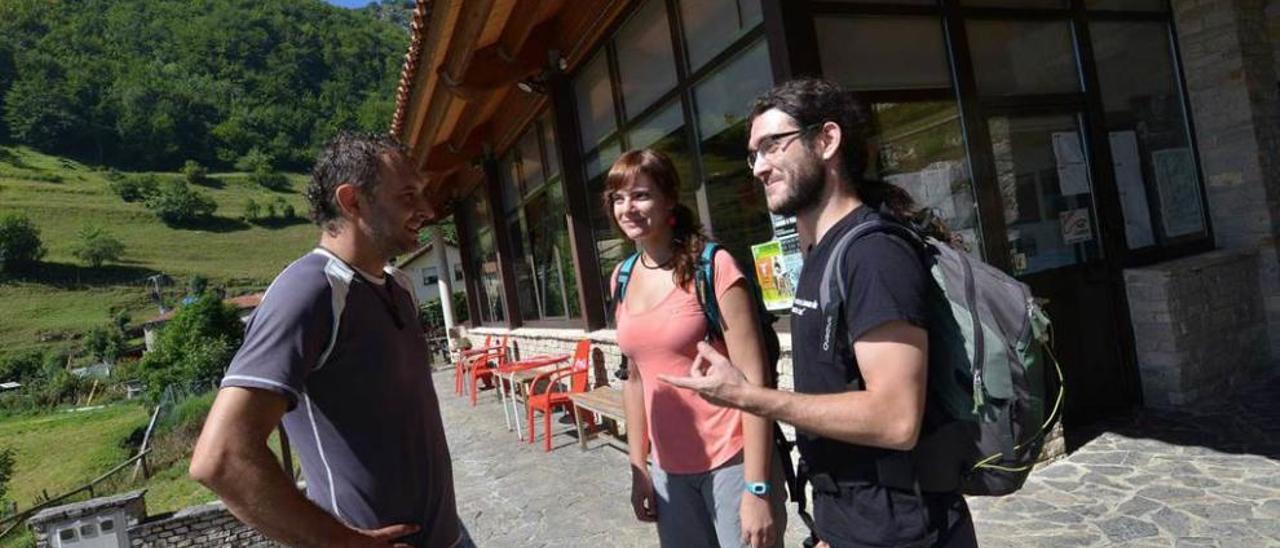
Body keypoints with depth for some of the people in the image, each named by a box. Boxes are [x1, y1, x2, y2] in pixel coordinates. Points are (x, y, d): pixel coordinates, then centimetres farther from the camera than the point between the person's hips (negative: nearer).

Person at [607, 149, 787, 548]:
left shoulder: (713, 266, -13)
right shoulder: (623, 279, 4)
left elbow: (753, 378, -15)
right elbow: (636, 378, 11)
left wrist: (757, 487, -17)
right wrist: (638, 467, 11)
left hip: (732, 461, -5)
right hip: (668, 469, 5)